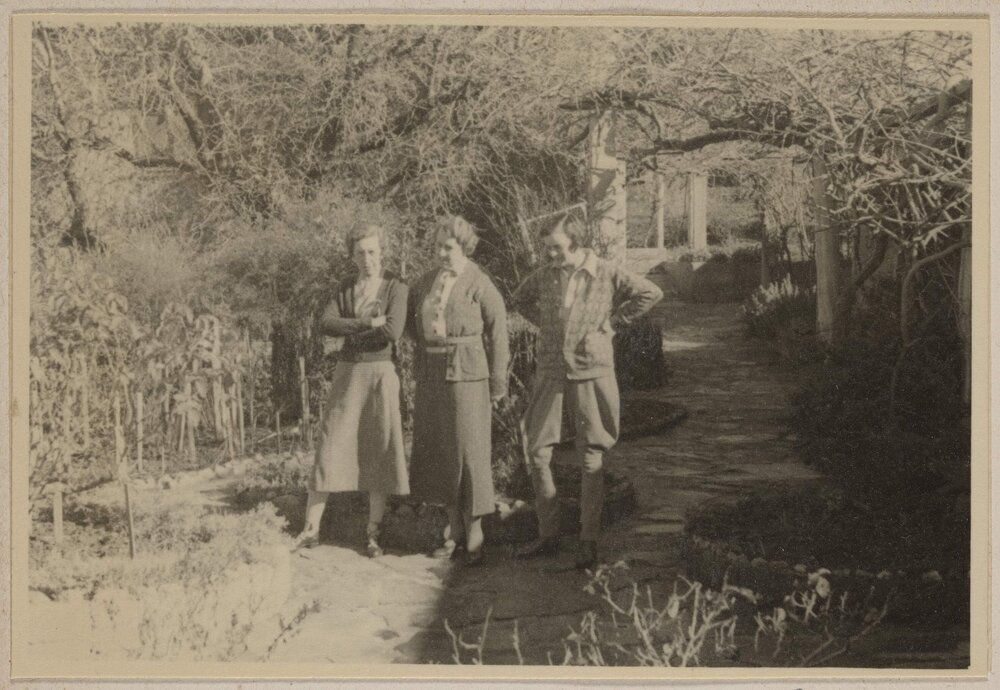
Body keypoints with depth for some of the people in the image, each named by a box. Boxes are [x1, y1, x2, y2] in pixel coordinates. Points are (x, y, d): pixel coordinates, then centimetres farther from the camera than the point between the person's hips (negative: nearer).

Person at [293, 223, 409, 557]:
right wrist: (369, 323, -16)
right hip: (348, 375, 3)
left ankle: (373, 533, 9)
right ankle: (310, 530, 5)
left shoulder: (396, 288, -4)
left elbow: (393, 332, -19)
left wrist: (348, 328, -8)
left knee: (379, 452, -1)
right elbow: (325, 324, -6)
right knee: (330, 449, 0)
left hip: (381, 374, -3)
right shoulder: (345, 289, 9)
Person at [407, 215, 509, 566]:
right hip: (431, 375, 6)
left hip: (467, 373, -6)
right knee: (438, 452, 9)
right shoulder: (426, 281, 10)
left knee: (469, 451, -3)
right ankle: (455, 533, 20)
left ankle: (474, 537, 6)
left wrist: (498, 381, -7)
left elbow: (498, 330, -7)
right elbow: (408, 316, 28)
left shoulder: (478, 283, -8)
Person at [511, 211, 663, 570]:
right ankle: (548, 536, 14)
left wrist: (611, 323, -2)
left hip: (590, 372, -3)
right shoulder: (544, 275, 5)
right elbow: (519, 299, 24)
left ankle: (589, 541, 10)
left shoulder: (606, 274, -4)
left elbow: (650, 293, 0)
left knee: (591, 461, 1)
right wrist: (545, 324, 10)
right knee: (537, 454, 2)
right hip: (549, 372, 3)